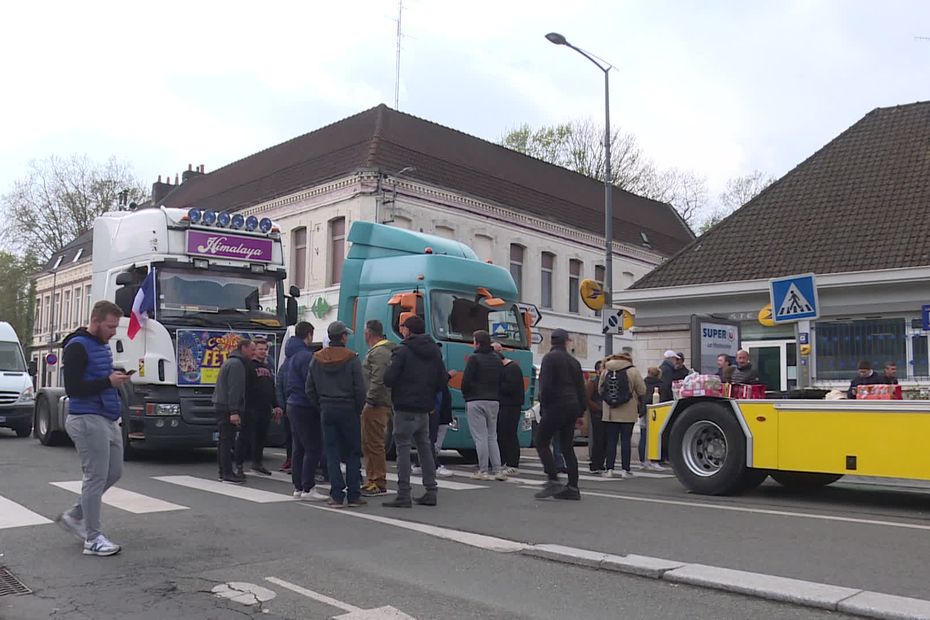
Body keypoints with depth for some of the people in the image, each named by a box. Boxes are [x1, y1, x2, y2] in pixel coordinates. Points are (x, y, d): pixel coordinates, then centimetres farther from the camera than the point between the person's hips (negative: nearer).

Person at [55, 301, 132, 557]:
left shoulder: (103, 346, 16)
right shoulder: (77, 347, -11)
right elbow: (72, 388, -18)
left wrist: (117, 378, 11)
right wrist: (108, 381, -23)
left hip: (109, 419, 9)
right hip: (88, 420, -9)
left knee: (113, 473, 12)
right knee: (96, 477, -6)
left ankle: (74, 516, 28)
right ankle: (93, 538, 3)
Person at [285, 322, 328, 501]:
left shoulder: (292, 355, 16)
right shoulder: (306, 355, -15)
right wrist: (319, 405, -13)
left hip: (293, 404, 10)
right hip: (305, 407, -10)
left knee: (299, 448, 13)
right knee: (313, 448, -7)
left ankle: (298, 487, 16)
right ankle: (308, 488, -8)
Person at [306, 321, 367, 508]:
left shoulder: (317, 359, 5)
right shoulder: (351, 359, -9)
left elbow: (310, 389, 7)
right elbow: (359, 389, -10)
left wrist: (321, 408, 12)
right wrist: (359, 409, 3)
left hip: (327, 410, 4)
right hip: (348, 409, -3)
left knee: (332, 453, 7)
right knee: (353, 453, 6)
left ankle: (337, 496, 4)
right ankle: (353, 496, 7)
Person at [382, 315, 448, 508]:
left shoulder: (403, 351, -11)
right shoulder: (435, 352, 10)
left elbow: (388, 379, -15)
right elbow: (442, 382, 9)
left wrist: (389, 368, 5)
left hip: (405, 409, -6)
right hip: (425, 409, 7)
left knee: (403, 449, -3)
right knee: (425, 448, 15)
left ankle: (403, 496, -3)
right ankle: (431, 492, 17)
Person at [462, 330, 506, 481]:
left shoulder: (474, 359, -9)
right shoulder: (497, 359, 11)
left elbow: (466, 380, -10)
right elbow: (502, 381, 13)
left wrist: (466, 396, 6)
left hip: (476, 402, -6)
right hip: (494, 402, 6)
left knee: (480, 437, -3)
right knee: (492, 437, 12)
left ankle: (483, 471, -2)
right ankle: (497, 470, 8)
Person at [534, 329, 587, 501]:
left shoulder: (550, 358, -5)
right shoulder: (573, 361, 15)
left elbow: (545, 385, -14)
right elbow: (581, 388, 14)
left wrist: (543, 407, -5)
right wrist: (581, 411, 18)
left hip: (556, 407, -7)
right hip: (572, 407, 7)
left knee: (541, 442, -2)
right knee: (567, 447, 9)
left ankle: (553, 481, -11)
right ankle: (572, 487, 7)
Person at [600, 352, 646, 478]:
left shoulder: (605, 371, 5)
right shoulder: (633, 371, -6)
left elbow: (600, 391, 8)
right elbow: (642, 391, -5)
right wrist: (638, 402, 14)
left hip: (609, 413, 3)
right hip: (628, 413, -2)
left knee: (611, 441, 6)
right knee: (625, 440, 3)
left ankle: (609, 469, 5)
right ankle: (625, 470, 4)